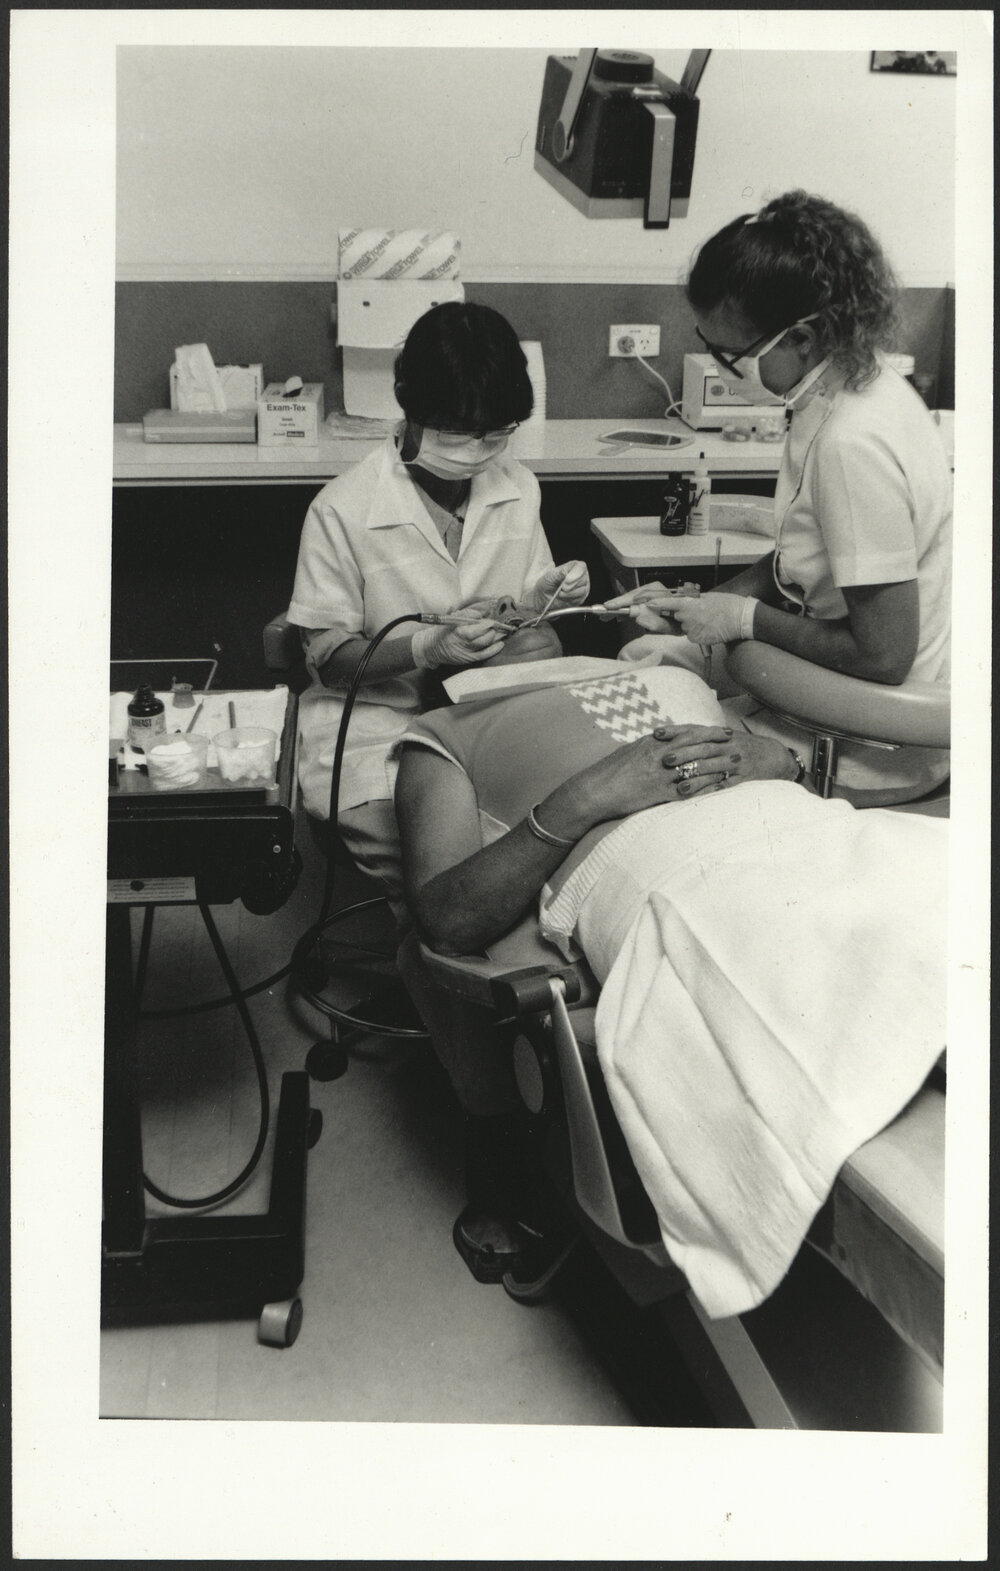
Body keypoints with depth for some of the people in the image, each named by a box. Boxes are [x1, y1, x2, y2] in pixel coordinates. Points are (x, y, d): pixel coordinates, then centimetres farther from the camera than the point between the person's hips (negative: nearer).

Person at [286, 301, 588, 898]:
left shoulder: (518, 488, 5)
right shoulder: (342, 511, -11)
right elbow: (329, 658, -8)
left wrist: (550, 596, -6)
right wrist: (429, 649, -24)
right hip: (376, 713, -3)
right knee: (383, 819, -34)